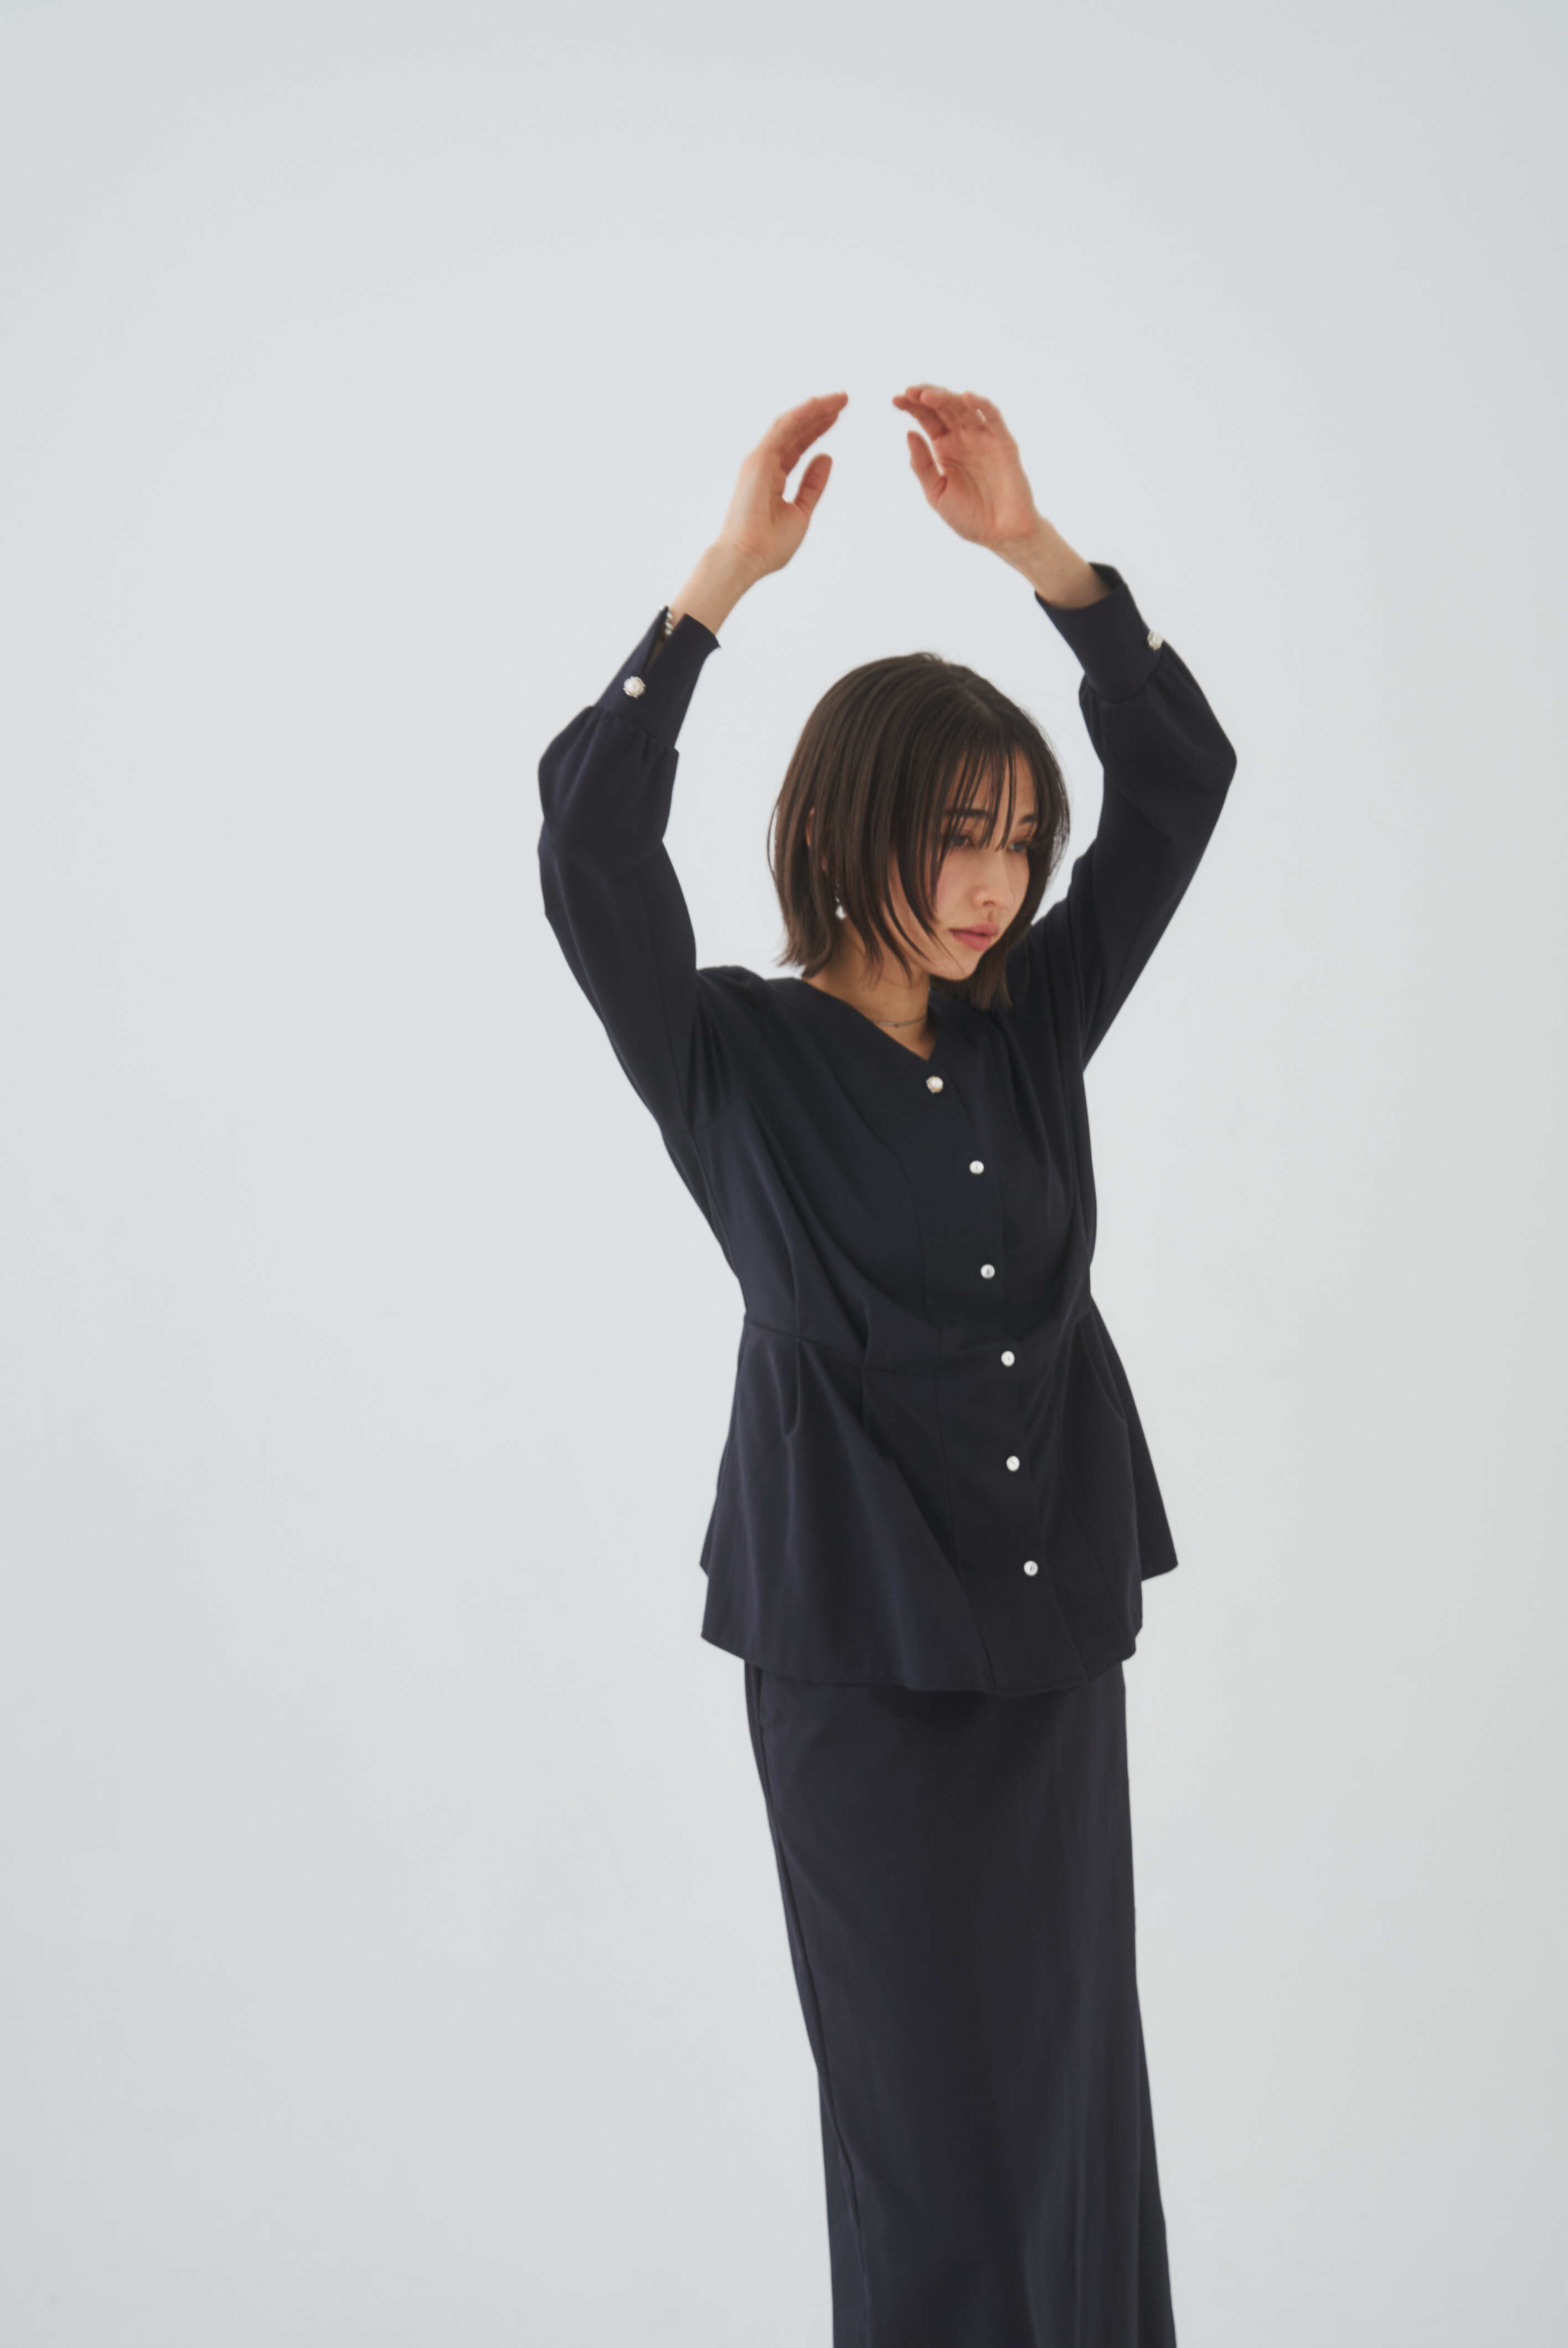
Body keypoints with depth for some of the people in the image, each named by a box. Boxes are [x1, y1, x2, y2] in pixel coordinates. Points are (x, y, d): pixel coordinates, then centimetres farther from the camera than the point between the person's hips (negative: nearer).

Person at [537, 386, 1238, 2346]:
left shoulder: (1031, 1034, 6)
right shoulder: (733, 1056, -6)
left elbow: (1181, 773, 2)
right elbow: (589, 835, -21)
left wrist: (1034, 547, -8)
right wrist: (725, 576, -25)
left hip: (1053, 1626, 5)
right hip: (861, 1651, -5)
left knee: (1079, 2078, 12)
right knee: (935, 2103, 4)